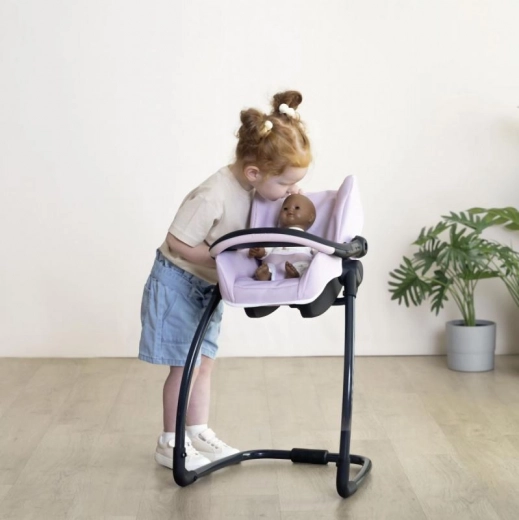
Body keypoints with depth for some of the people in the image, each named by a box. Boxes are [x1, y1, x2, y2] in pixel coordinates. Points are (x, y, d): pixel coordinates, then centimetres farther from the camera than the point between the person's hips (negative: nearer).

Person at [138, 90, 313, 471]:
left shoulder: (254, 187, -8)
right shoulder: (213, 197, -33)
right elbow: (178, 243, -26)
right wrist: (222, 263, -24)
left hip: (208, 286, 8)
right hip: (178, 282, -8)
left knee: (205, 363, 14)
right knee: (185, 365, -1)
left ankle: (199, 434, 26)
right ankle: (170, 444, 14)